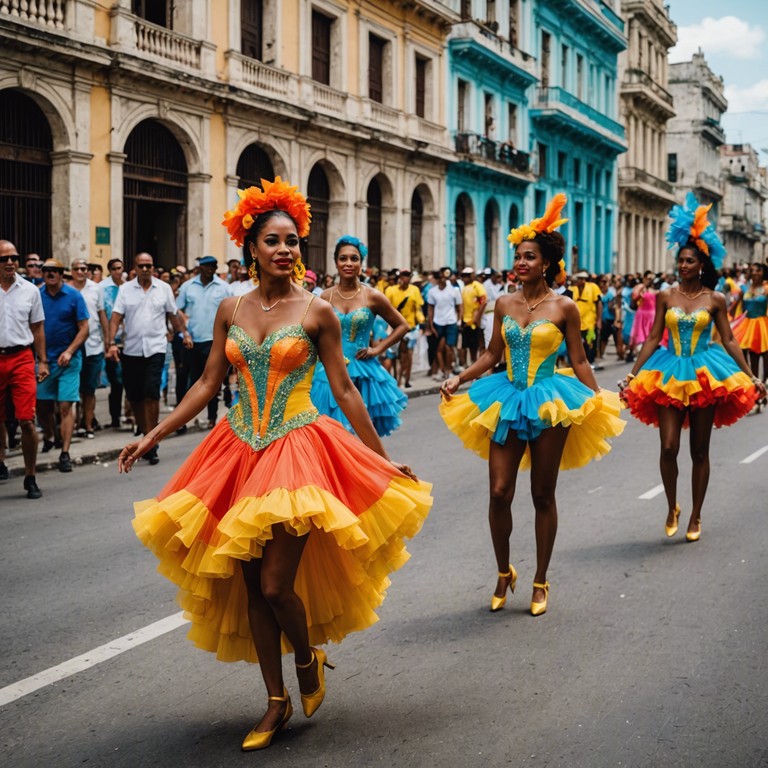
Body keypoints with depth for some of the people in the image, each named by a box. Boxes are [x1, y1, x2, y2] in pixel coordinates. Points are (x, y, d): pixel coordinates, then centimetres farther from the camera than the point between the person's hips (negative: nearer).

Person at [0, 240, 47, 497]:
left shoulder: (30, 290, 6)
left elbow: (37, 329, 12)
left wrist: (43, 361, 6)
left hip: (22, 358, 0)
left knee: (27, 420, -7)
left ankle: (31, 477, 2)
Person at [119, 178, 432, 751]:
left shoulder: (316, 312, -4)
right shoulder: (231, 310, 5)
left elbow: (345, 391, -1)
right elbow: (207, 385, 9)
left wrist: (383, 457, -1)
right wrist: (153, 436, 5)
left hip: (297, 450, -4)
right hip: (240, 451, 4)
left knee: (276, 585, -9)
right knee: (251, 586, 7)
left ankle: (310, 660, 23)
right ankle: (277, 702, 22)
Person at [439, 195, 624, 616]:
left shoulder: (564, 307, -4)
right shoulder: (504, 304, 5)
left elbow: (578, 361, 0)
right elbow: (492, 353, 12)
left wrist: (599, 402, -5)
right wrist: (459, 379, 0)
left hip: (549, 403, -3)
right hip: (507, 400, 3)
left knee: (543, 495, 7)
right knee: (499, 493, -3)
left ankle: (540, 581, 20)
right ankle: (504, 573, 19)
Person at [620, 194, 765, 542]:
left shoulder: (715, 300, 0)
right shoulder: (665, 297, 2)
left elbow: (729, 341, 2)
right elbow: (653, 339, 3)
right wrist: (632, 375, -2)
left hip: (704, 374, 0)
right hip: (670, 374, 1)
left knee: (699, 451, 6)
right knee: (668, 447, -8)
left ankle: (695, 517, 18)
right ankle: (672, 507, 16)